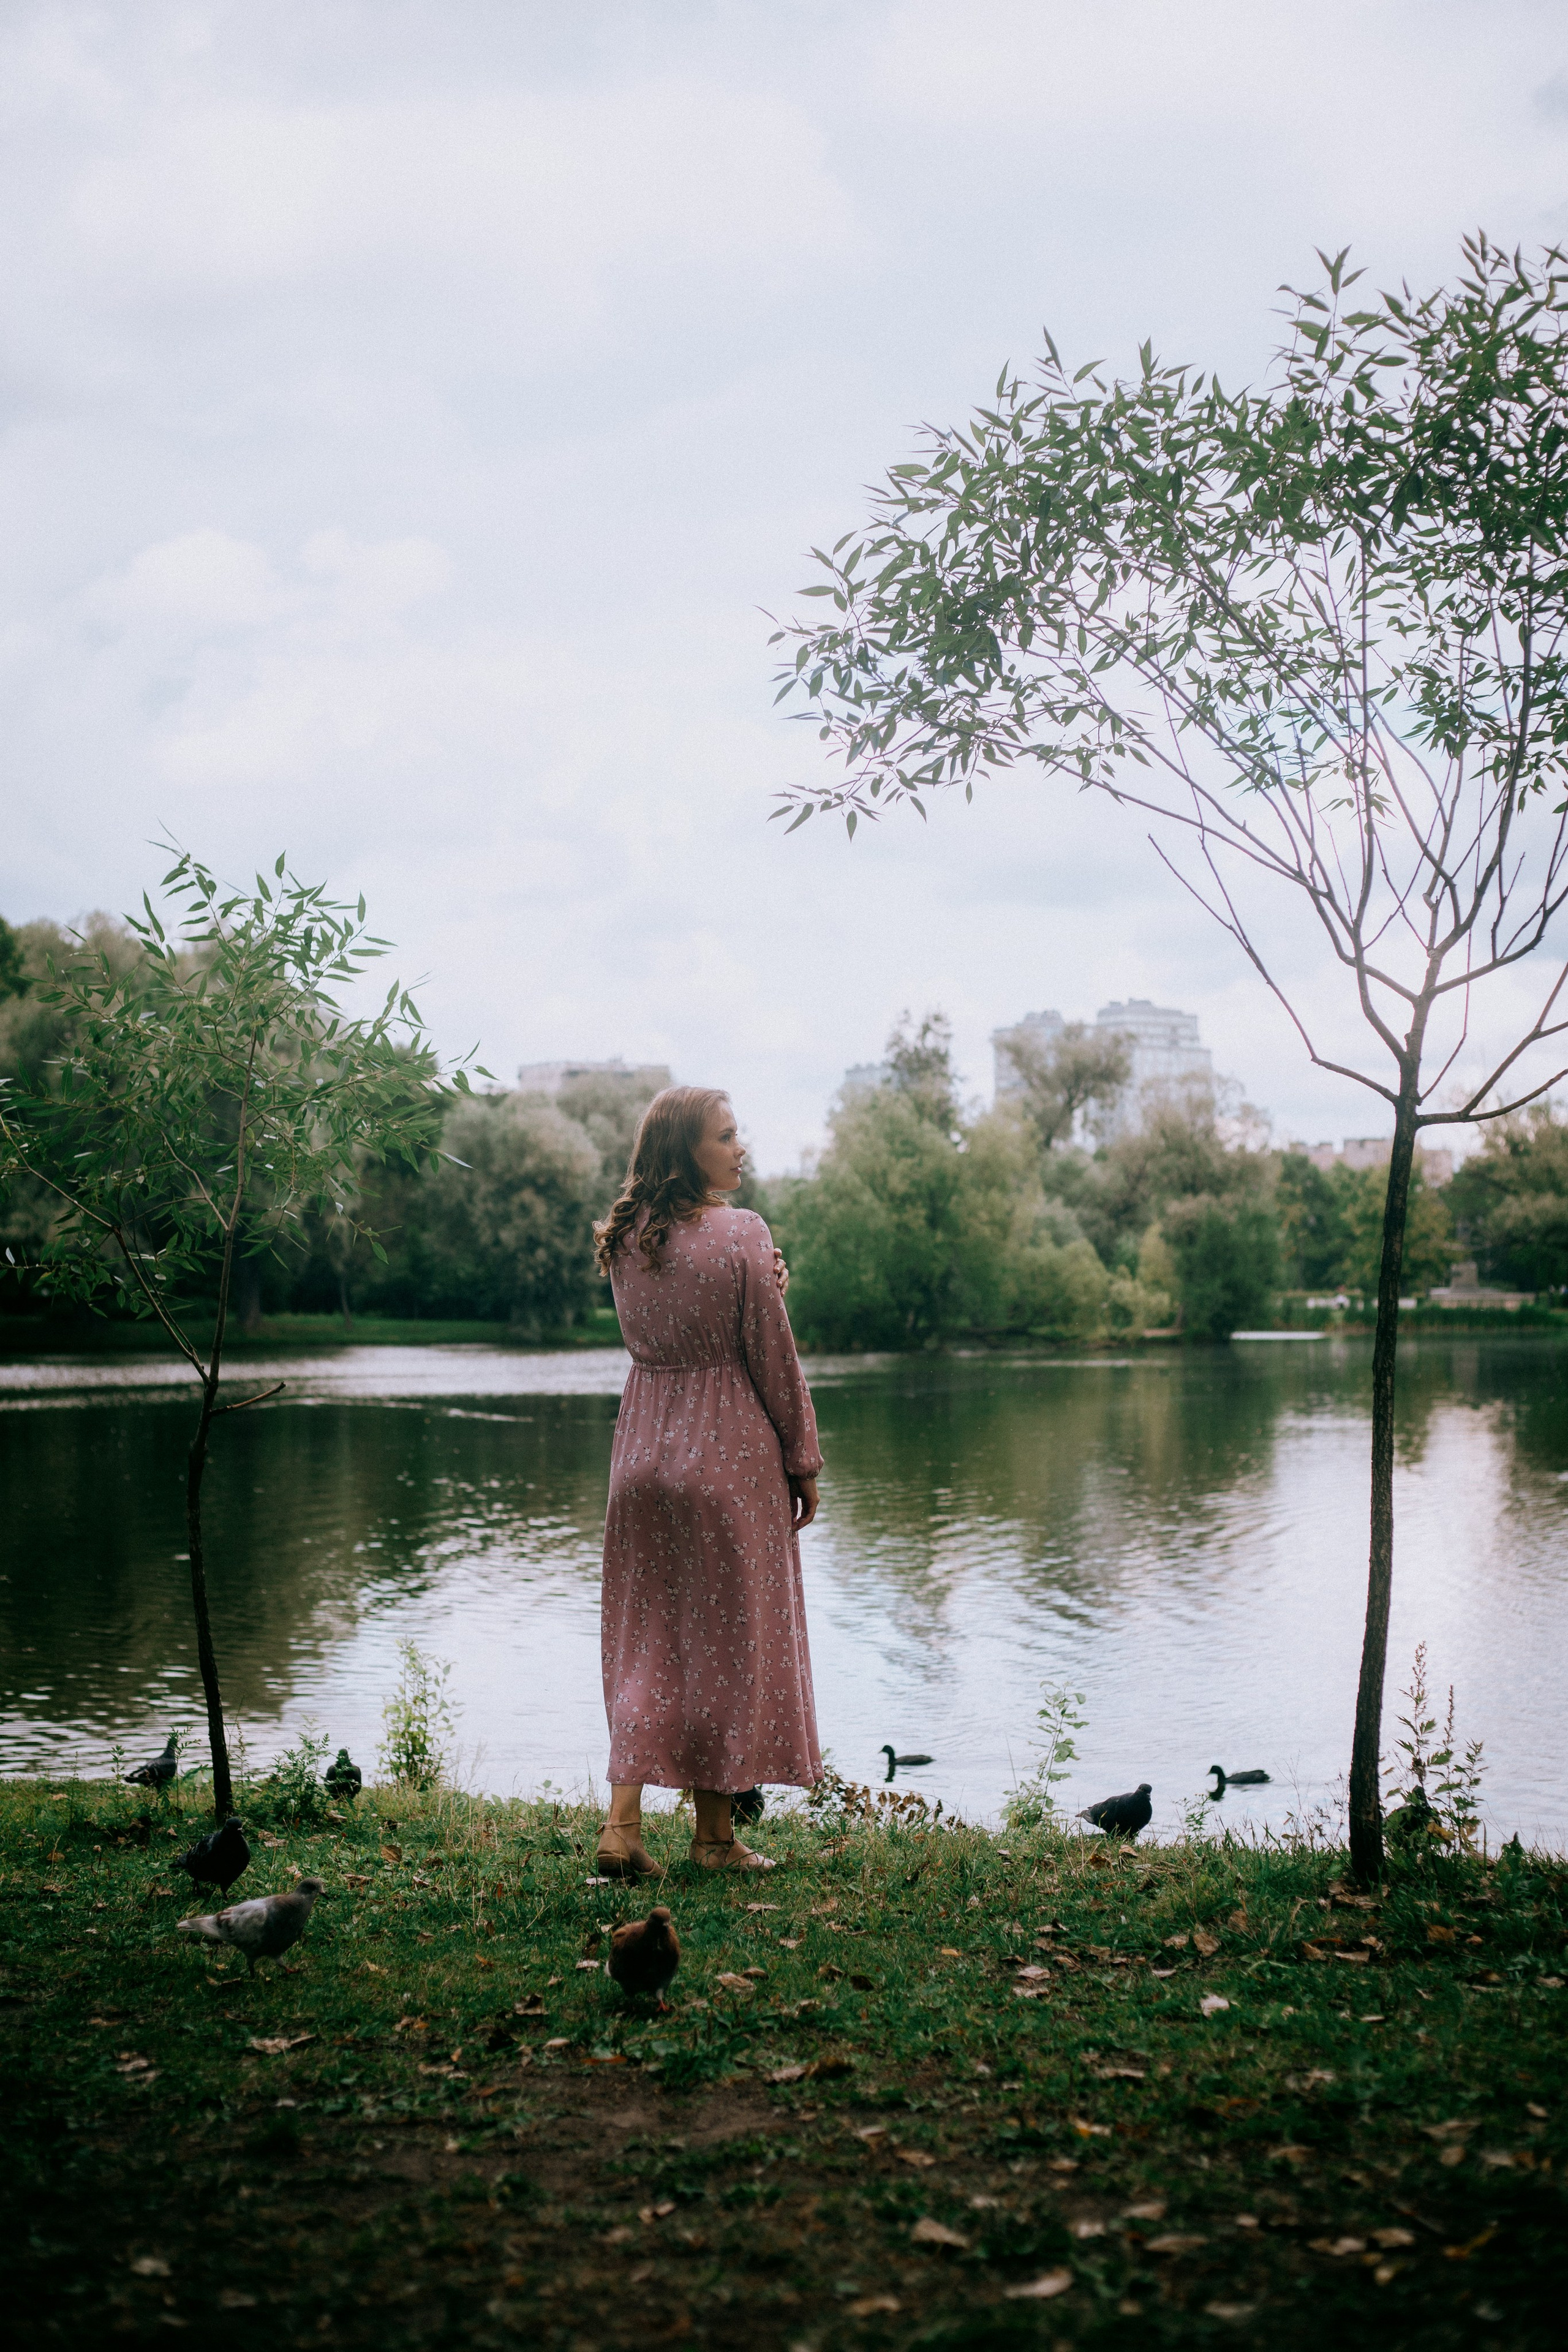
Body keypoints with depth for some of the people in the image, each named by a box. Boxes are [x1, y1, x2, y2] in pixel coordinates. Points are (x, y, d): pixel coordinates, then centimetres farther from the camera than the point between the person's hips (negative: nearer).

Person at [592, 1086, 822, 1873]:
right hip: (731, 1450, -5)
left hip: (644, 1446, 5)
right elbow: (774, 1360, -11)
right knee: (728, 1631, 6)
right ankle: (715, 1834, 15)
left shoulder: (624, 1240, 4)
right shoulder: (739, 1233, -14)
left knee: (646, 1631, 12)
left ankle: (623, 1823, 4)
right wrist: (804, 1462, -1)